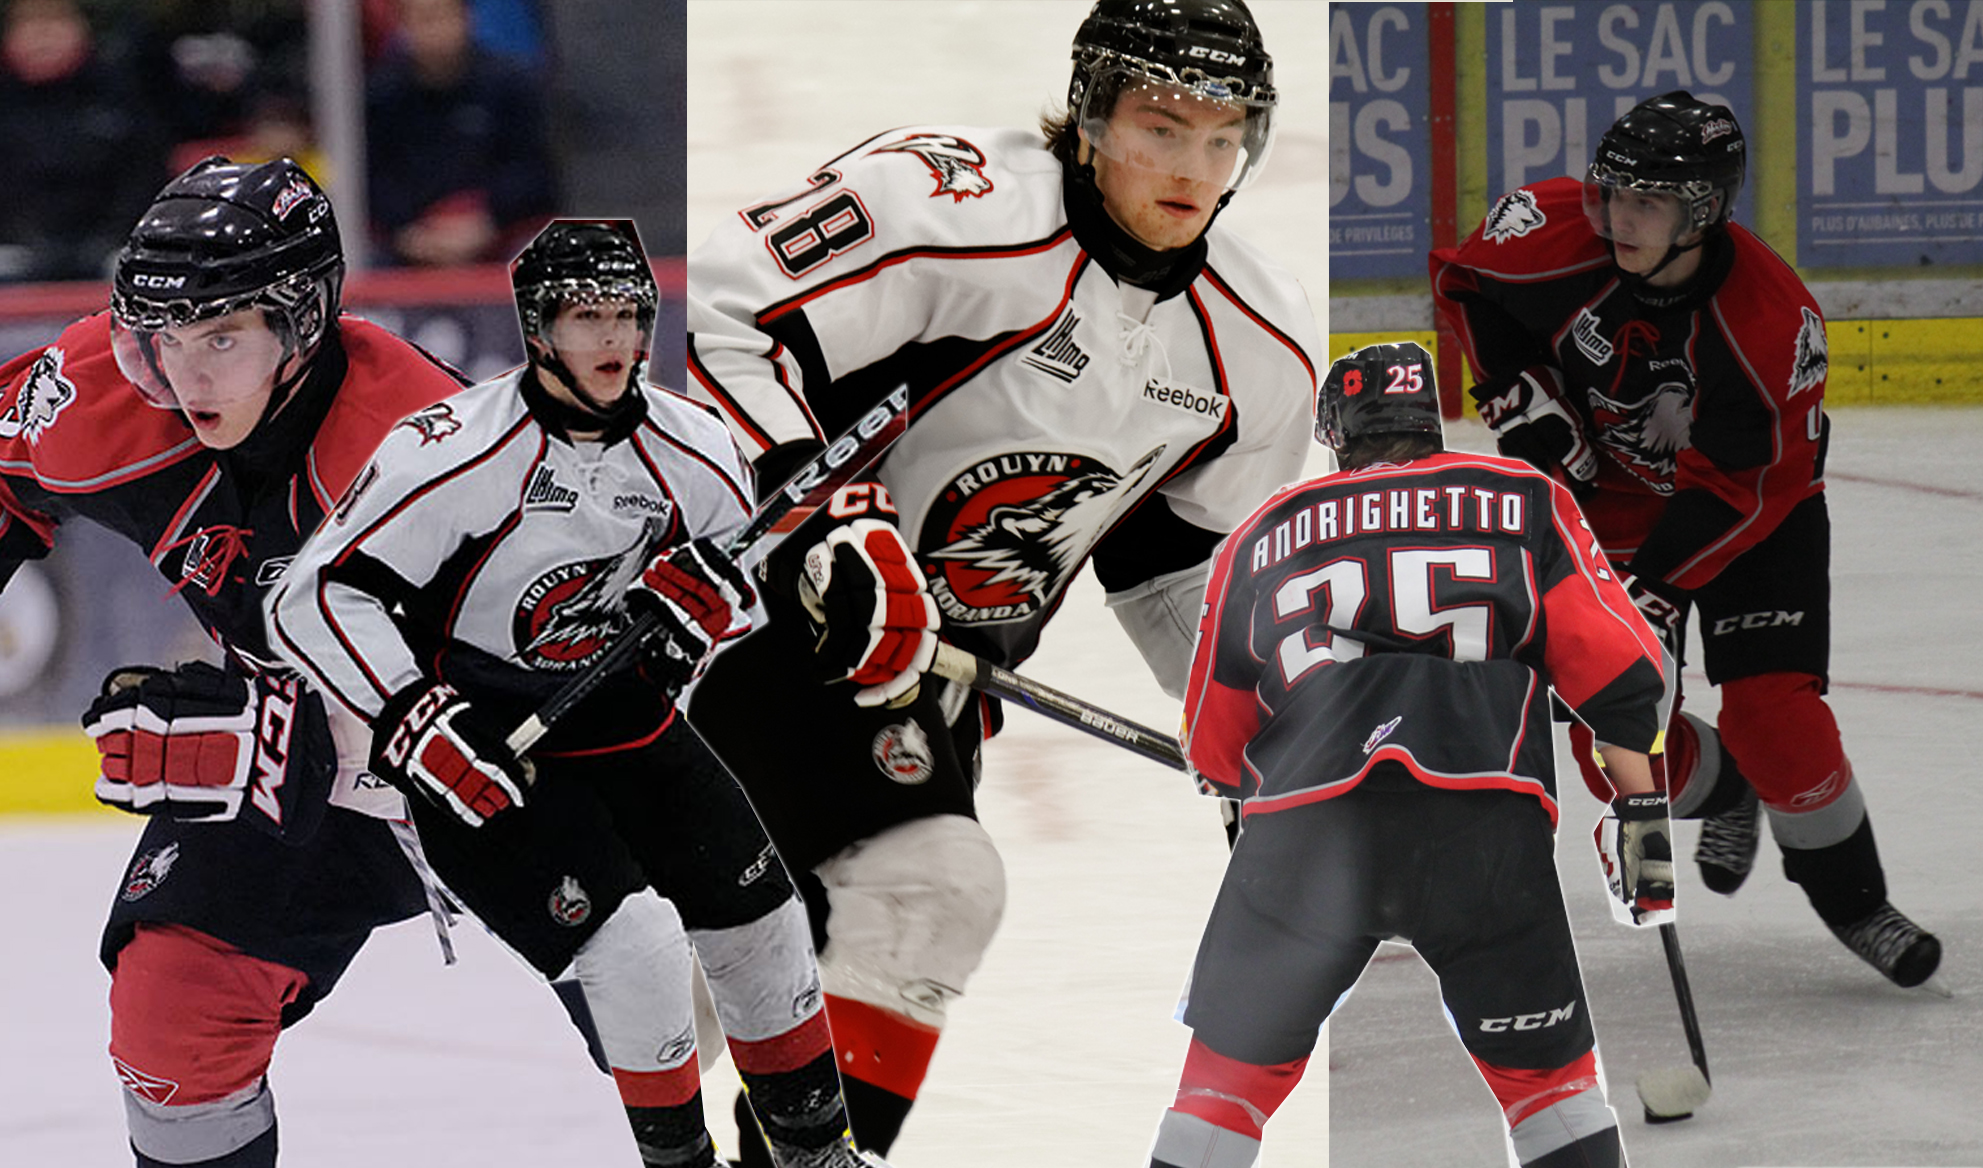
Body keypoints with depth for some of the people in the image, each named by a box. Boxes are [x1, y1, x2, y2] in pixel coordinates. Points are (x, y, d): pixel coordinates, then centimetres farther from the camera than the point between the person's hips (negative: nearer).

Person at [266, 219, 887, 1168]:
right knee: (634, 941, -20)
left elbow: (745, 562, 12)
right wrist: (413, 723, -33)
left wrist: (699, 599, -12)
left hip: (625, 724, 7)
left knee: (760, 923, 11)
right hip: (483, 751, -7)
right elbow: (315, 598, -24)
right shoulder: (457, 451, -24)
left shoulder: (693, 450, -6)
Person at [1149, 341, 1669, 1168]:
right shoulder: (1526, 502, 21)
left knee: (1232, 1066, 15)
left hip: (1305, 824, 1)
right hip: (1484, 825, -1)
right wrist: (1640, 812, 13)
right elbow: (1614, 667, 9)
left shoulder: (1265, 534, 25)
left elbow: (1213, 749, 30)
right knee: (1548, 1071, 16)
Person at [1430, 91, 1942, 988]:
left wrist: (1657, 587, -33)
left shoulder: (1773, 320, -32)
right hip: (1604, 492, 3)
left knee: (1773, 706, -16)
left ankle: (1850, 897, 6)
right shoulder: (1559, 233, -25)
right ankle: (1721, 793, 32)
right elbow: (1462, 280, -3)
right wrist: (1515, 391, -13)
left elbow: (1745, 487, -27)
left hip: (1751, 499, -3)